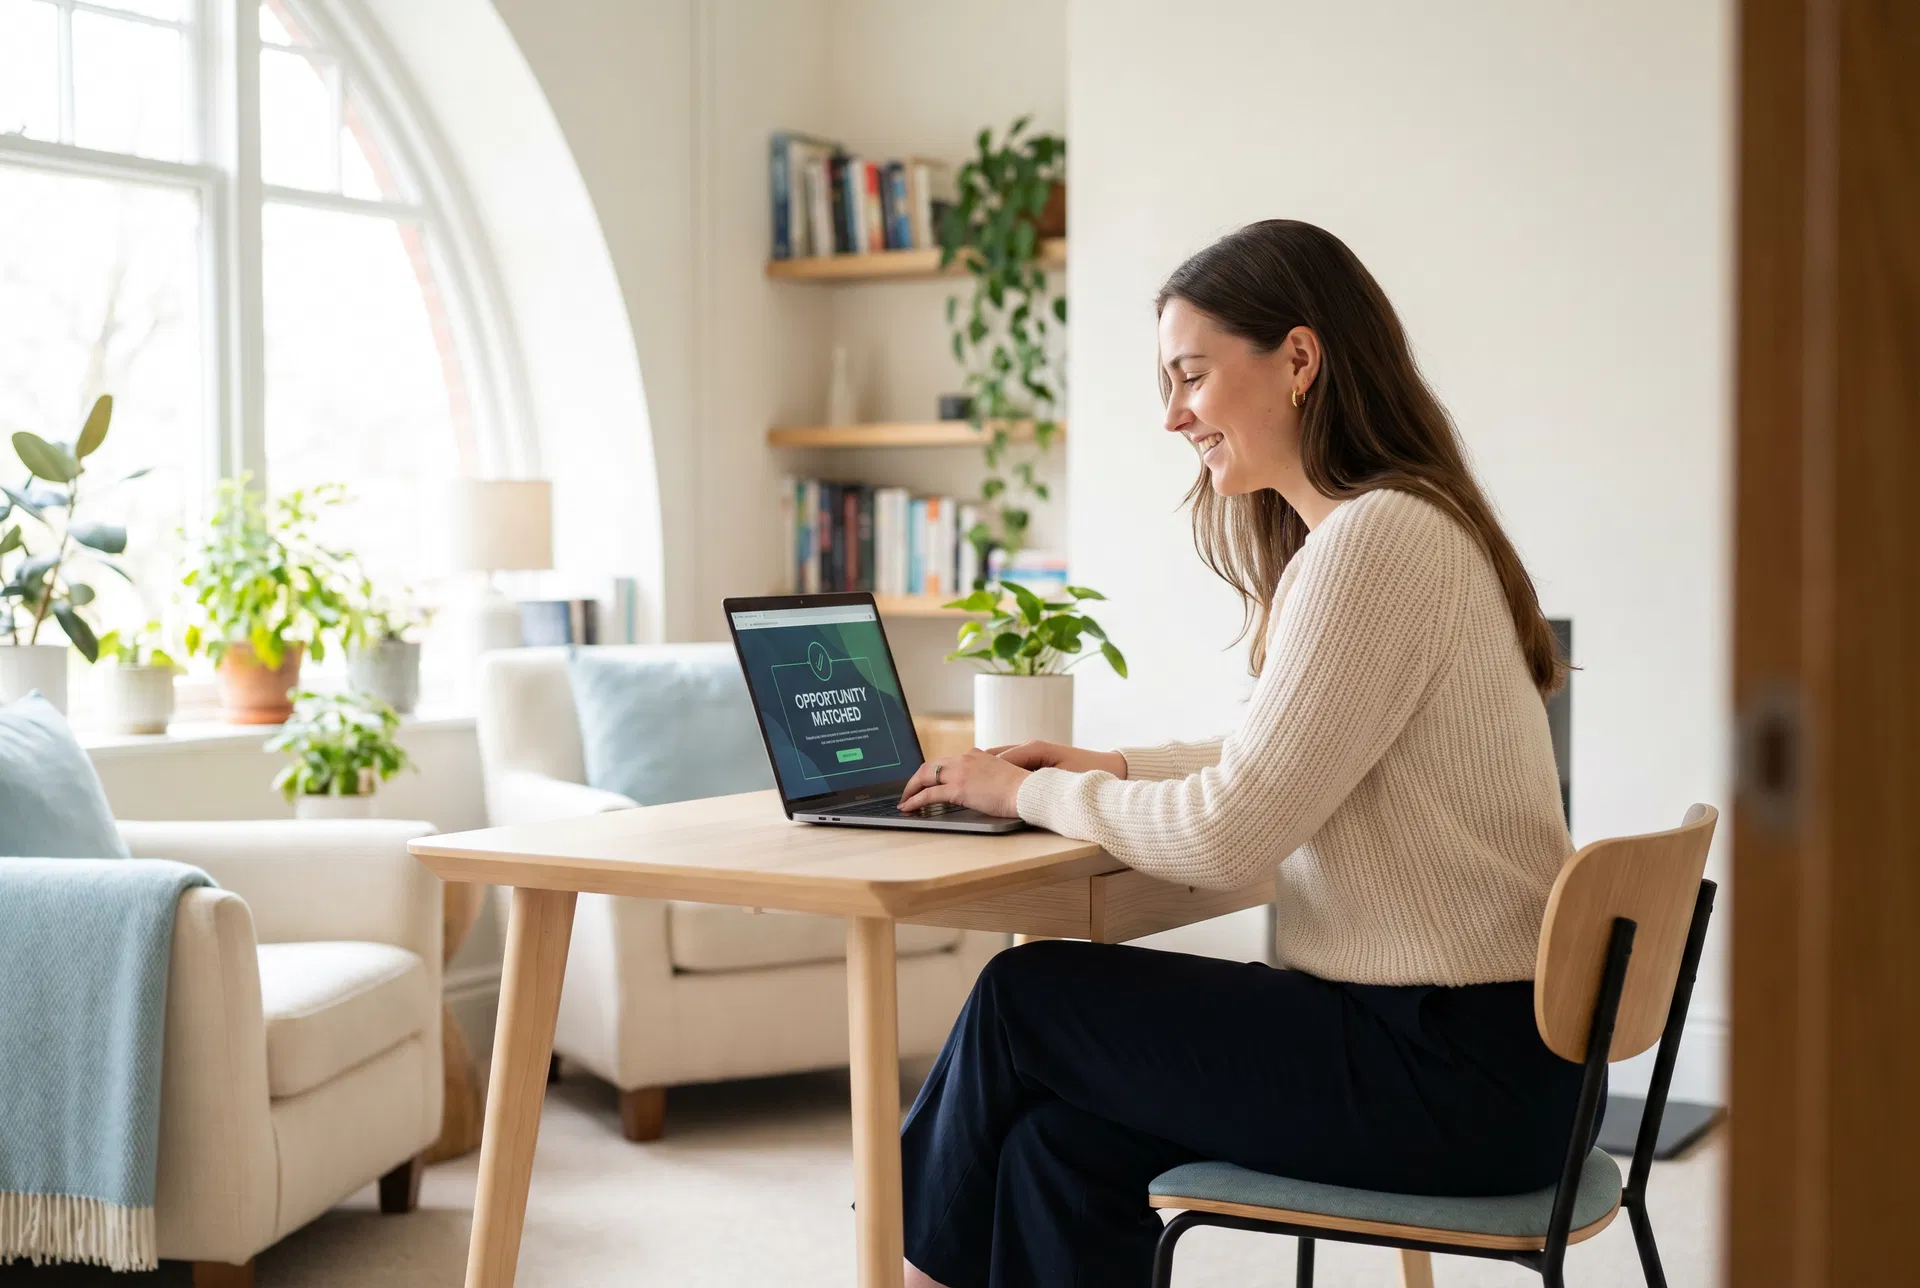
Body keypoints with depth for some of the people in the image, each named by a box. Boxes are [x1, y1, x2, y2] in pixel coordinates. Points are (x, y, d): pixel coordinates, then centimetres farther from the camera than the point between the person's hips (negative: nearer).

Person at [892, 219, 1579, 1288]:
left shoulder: (1379, 538, -19)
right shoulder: (1352, 531, 13)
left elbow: (1228, 837, -19)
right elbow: (1279, 762, 25)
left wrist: (1031, 793, -4)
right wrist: (1117, 769, 13)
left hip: (1458, 1073, -9)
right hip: (1470, 1043, 9)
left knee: (1027, 999, 1)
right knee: (1069, 1130, 2)